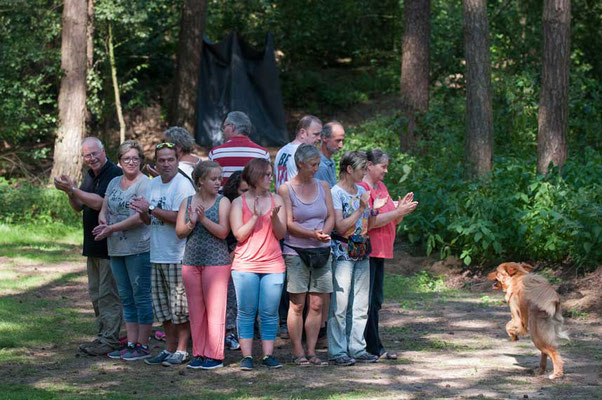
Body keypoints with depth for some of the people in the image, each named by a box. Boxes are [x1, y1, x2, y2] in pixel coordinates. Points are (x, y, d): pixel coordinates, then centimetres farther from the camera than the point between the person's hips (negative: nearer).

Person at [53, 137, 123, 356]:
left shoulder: (115, 174, -16)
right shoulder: (90, 175, 14)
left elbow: (99, 203, -25)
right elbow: (78, 207, 16)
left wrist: (73, 189, -24)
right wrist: (70, 192, -4)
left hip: (110, 245, -10)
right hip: (93, 245, 10)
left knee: (108, 294, -8)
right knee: (96, 294, 14)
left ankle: (110, 340, -5)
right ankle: (102, 336, 22)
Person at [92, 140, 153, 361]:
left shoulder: (144, 183, -9)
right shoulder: (114, 183, 16)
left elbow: (141, 217, -18)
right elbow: (104, 209, 19)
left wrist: (112, 228, -16)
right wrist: (103, 221, -5)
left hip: (139, 249, -8)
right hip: (116, 249, 8)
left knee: (141, 296, -3)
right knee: (126, 298, 12)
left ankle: (143, 345, 1)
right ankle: (131, 343, 18)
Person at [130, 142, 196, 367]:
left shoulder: (182, 185, -12)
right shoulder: (153, 184, 13)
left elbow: (178, 218, -21)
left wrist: (150, 208, -16)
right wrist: (142, 211, -5)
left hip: (177, 255, -8)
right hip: (157, 255, 8)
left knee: (179, 305, -2)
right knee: (162, 305, 13)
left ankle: (182, 350, 7)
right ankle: (170, 348, 22)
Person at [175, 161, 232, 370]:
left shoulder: (222, 202, -1)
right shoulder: (187, 202, 9)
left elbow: (223, 232, -11)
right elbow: (179, 232, 4)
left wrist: (203, 219, -19)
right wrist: (191, 223, -14)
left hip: (216, 261, -4)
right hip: (191, 262, 4)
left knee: (214, 309, -3)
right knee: (195, 310, 8)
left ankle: (214, 355, 3)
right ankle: (199, 354, 16)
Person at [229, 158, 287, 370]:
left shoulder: (276, 200, 9)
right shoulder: (239, 203, 3)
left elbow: (281, 234, 4)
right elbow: (239, 234, -4)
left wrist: (274, 217, -14)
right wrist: (255, 216, -14)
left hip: (273, 265, 2)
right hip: (245, 265, -2)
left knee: (269, 313, 1)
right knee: (246, 312, -1)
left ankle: (268, 354, 7)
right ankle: (247, 356, 3)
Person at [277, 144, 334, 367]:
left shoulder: (323, 187, 12)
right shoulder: (286, 189, -2)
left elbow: (331, 217, 8)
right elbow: (288, 223, -9)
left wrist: (324, 232, -13)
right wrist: (313, 234, -22)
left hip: (322, 251, 4)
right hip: (296, 250, -4)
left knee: (317, 304, 3)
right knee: (297, 305, -3)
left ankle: (311, 351, 9)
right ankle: (298, 352, 3)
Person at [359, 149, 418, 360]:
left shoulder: (381, 187, 17)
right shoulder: (361, 188, -12)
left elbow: (393, 221, 19)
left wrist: (401, 209, -1)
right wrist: (397, 212, -17)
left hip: (380, 251, 10)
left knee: (375, 301, 10)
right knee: (367, 301, -6)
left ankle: (373, 348, 13)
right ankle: (373, 347, -4)